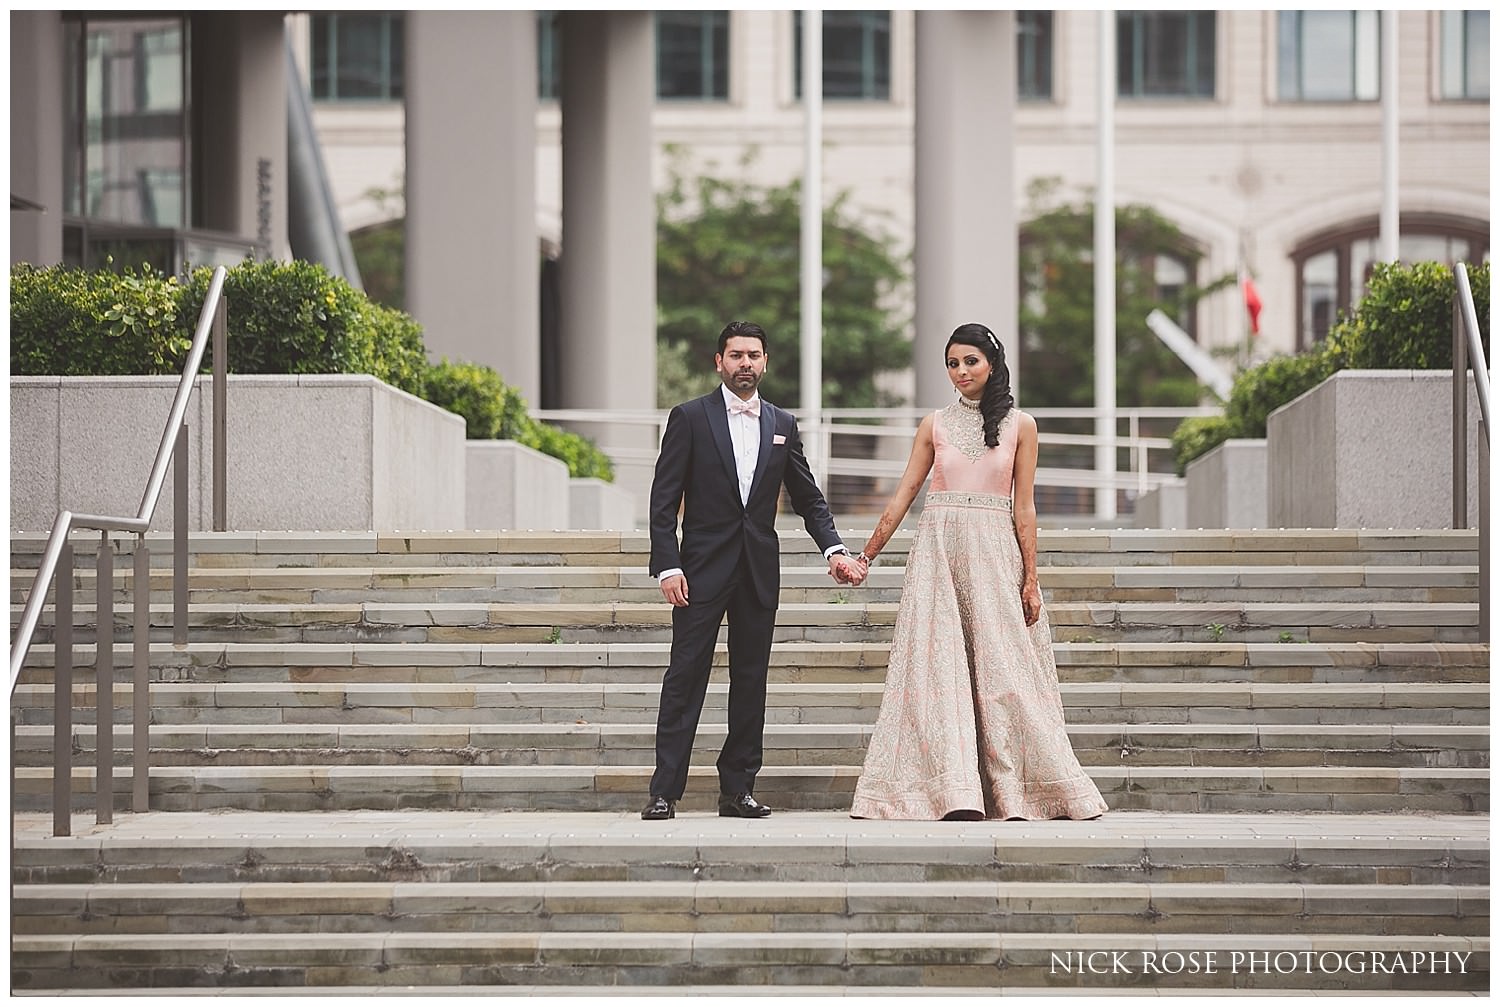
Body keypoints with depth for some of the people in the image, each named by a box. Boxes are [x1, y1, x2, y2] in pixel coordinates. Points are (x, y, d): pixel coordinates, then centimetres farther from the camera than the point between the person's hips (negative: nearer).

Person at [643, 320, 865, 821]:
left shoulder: (782, 424, 11)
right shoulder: (689, 418, 0)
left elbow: (807, 496, 15)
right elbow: (664, 499, -3)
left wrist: (833, 549, 0)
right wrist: (667, 567, -12)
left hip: (759, 568, 4)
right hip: (704, 567, -4)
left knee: (751, 680, 5)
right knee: (685, 676, -6)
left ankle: (738, 789, 11)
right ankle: (665, 791, -6)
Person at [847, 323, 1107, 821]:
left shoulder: (1019, 425, 4)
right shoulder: (935, 424, 8)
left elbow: (1023, 507, 3)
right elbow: (903, 495, 10)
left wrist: (1030, 579, -2)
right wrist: (866, 556, 6)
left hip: (994, 554, -1)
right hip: (938, 550, 1)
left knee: (1002, 670, -1)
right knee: (938, 669, -5)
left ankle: (1015, 789, 5)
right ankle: (953, 793, -7)